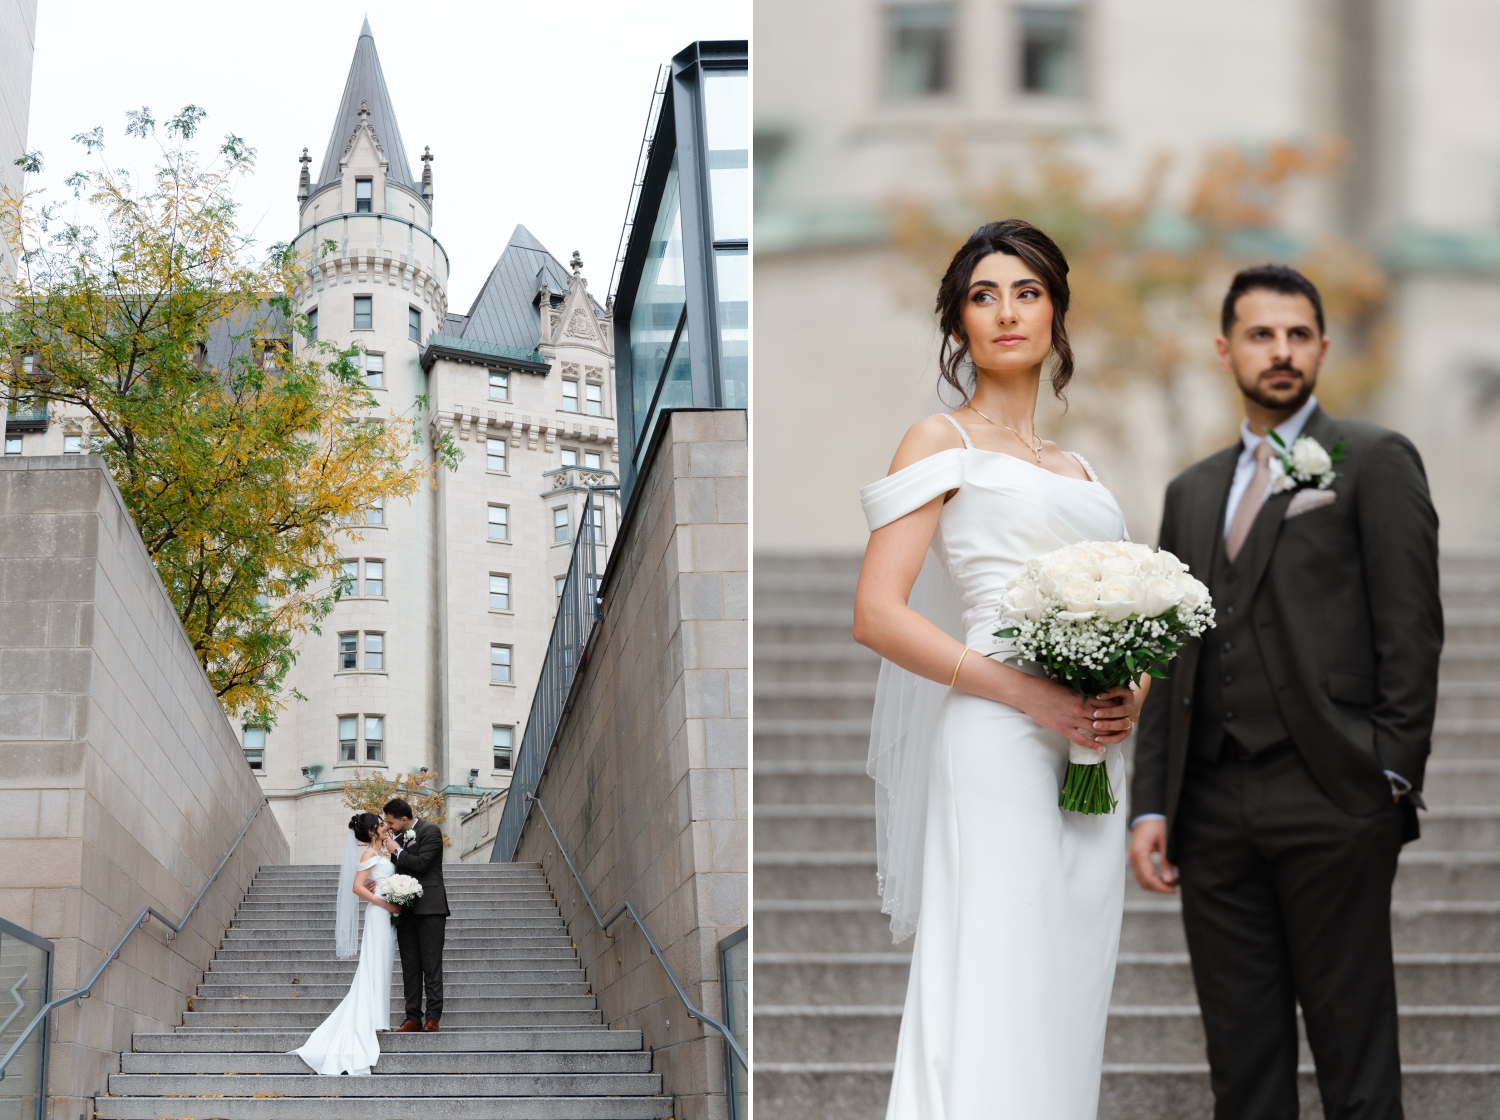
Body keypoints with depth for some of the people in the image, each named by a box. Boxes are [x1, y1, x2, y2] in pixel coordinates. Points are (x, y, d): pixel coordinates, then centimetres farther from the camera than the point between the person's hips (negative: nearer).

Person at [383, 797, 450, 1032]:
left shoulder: (430, 831, -6)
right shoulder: (400, 837, 16)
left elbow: (420, 863, -17)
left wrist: (397, 851, -5)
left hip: (429, 907, -7)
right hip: (406, 910, 7)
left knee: (431, 964, -6)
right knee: (410, 967, 5)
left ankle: (433, 1017, -6)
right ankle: (413, 1017, 6)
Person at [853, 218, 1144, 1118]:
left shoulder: (1078, 470, 22)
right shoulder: (942, 444, 5)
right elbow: (878, 614, -6)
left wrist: (1135, 695, 1)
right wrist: (1025, 692, -15)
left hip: (1094, 761, 6)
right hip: (1000, 742, -6)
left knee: (1066, 1001, 5)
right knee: (991, 994, -12)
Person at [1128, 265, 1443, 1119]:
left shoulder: (1375, 462, 3)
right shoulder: (1193, 492, 20)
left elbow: (1411, 630, -4)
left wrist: (1392, 777, -11)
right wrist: (1151, 804, 10)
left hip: (1332, 802, -5)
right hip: (1214, 808, 5)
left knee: (1354, 1050, -2)